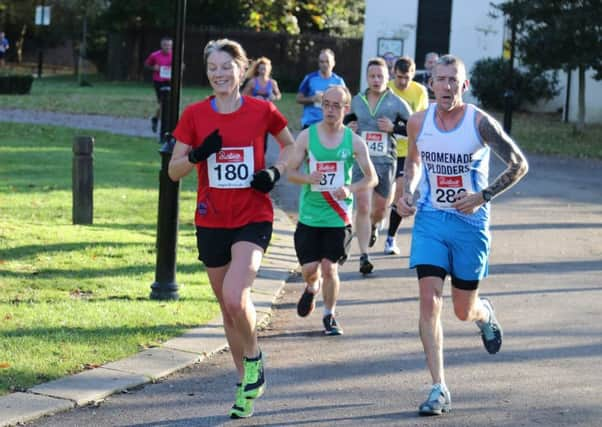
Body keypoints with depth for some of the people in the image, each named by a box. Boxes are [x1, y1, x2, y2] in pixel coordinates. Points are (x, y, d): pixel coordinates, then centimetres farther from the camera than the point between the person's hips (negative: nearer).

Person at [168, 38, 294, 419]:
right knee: (228, 306, 11)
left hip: (253, 219, -3)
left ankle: (254, 358, 6)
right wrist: (197, 155, -18)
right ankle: (247, 381, 27)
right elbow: (174, 170, 2)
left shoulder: (262, 111, -3)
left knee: (235, 297, -22)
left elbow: (290, 145, 14)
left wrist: (275, 172, -5)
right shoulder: (194, 115, 0)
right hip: (211, 221, 3)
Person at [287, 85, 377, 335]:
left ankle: (329, 315, 16)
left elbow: (371, 178, 3)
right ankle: (312, 288, 35)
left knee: (330, 268, -6)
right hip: (309, 216, 1)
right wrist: (308, 178, -21)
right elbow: (291, 172, 1)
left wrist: (350, 189, -17)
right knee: (309, 269, -2)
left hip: (339, 217, -1)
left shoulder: (353, 141, -1)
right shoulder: (307, 136, -1)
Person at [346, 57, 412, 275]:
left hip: (386, 161, 0)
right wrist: (349, 128, 2)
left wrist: (394, 128, -15)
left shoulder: (396, 103, -1)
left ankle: (373, 226, 52)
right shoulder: (357, 101, 6)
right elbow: (349, 119, 25)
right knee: (363, 207, -13)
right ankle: (364, 256, -12)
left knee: (380, 208, 14)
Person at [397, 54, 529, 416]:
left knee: (463, 311, 8)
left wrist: (483, 196, -15)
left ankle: (486, 313, 48)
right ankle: (440, 389, -7)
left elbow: (519, 165, -5)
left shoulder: (480, 122, -13)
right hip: (430, 220, 2)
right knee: (430, 300, -12)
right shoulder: (418, 122, -2)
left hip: (471, 223, -2)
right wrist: (408, 193, 1)